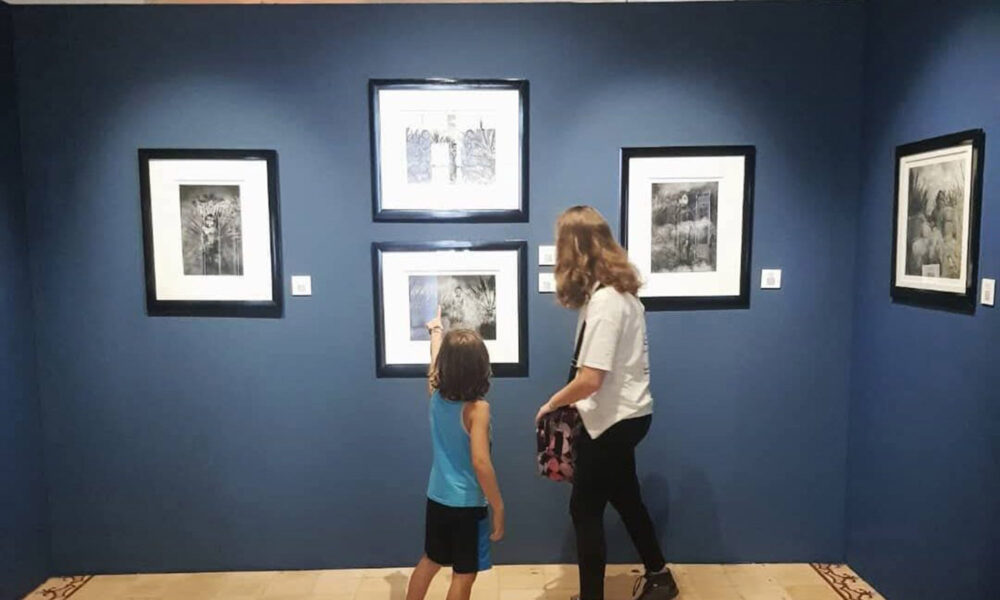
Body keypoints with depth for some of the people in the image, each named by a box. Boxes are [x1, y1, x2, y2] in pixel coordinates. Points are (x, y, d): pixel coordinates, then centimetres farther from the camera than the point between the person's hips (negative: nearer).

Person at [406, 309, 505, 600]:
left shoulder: (436, 394, -2)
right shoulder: (477, 407, -20)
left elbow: (434, 363, 20)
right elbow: (480, 463, -25)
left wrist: (436, 331, 38)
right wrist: (499, 508, -16)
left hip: (437, 497, 6)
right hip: (467, 504, -6)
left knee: (429, 561, 25)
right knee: (464, 575, 8)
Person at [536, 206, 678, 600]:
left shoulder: (603, 300, -25)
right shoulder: (618, 289, 5)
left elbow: (590, 379, -29)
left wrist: (552, 404, -12)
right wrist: (572, 402, 9)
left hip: (614, 419, -10)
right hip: (627, 413, 10)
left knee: (585, 508, 3)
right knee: (625, 498, 24)